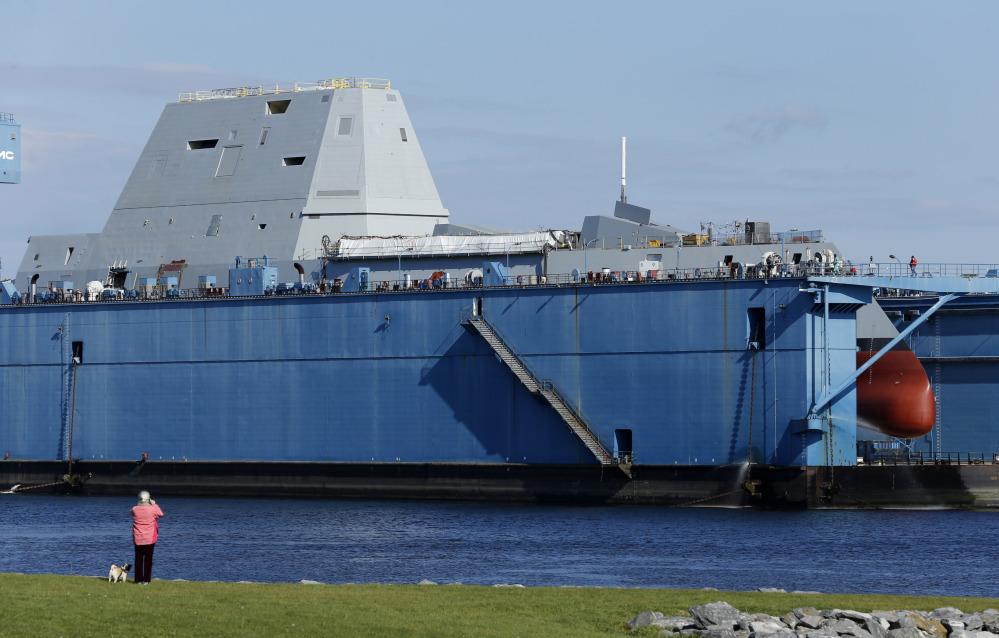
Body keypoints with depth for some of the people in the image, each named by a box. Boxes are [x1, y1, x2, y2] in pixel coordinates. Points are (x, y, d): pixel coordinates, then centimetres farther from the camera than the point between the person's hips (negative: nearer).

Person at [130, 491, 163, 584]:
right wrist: (154, 504, 20)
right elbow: (161, 514, 10)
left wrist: (140, 504, 20)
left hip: (138, 538, 1)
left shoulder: (135, 509, -7)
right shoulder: (152, 509, -12)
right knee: (148, 559, 6)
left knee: (138, 559, 9)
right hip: (150, 538, -1)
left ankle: (138, 580, 8)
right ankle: (146, 580, 4)